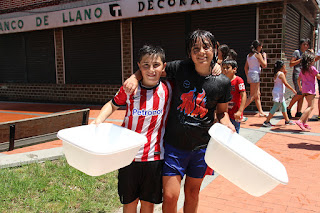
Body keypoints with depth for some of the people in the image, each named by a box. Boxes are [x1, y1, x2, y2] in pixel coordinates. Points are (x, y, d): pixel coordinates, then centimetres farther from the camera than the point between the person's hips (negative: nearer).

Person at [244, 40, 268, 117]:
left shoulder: (249, 55, 13)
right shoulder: (258, 54, -9)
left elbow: (246, 67, 16)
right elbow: (264, 65, -7)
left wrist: (247, 76, 22)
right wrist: (264, 56, 6)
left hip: (250, 74, 9)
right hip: (255, 74, -9)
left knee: (258, 95, 15)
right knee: (253, 96, -7)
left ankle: (261, 112, 22)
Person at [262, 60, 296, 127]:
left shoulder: (277, 74, 13)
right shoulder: (281, 73, -14)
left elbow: (283, 82, 22)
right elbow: (286, 84, -17)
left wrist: (284, 74, 15)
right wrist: (293, 89, -10)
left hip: (279, 93, 10)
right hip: (278, 93, -10)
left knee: (284, 106, 17)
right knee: (275, 107, -8)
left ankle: (287, 120, 28)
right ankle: (266, 121, -7)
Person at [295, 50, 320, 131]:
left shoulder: (302, 69, 12)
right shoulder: (312, 68, -10)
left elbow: (298, 79, 18)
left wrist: (300, 87, 30)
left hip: (304, 89, 8)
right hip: (310, 89, -8)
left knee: (310, 106, 15)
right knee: (310, 106, -10)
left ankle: (305, 123, 11)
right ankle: (300, 121, -22)